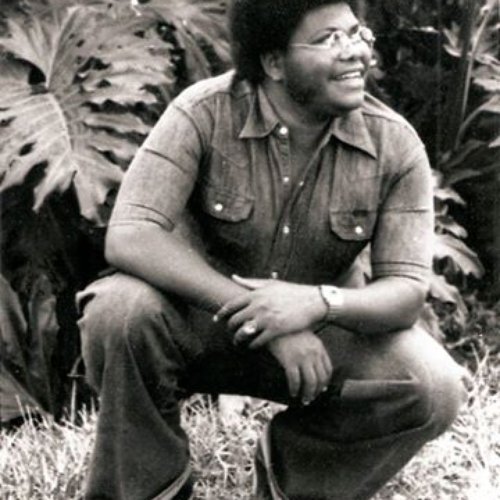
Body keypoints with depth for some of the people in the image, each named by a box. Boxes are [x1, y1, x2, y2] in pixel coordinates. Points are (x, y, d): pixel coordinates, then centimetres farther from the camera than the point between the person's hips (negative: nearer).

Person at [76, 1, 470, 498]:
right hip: (200, 312, -2)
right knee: (119, 311, -34)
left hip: (322, 328, 2)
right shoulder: (205, 113, -19)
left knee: (435, 388, -23)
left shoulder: (396, 145, -13)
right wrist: (250, 307, -36)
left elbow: (406, 292, -15)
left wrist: (318, 303, -38)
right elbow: (128, 237, -29)